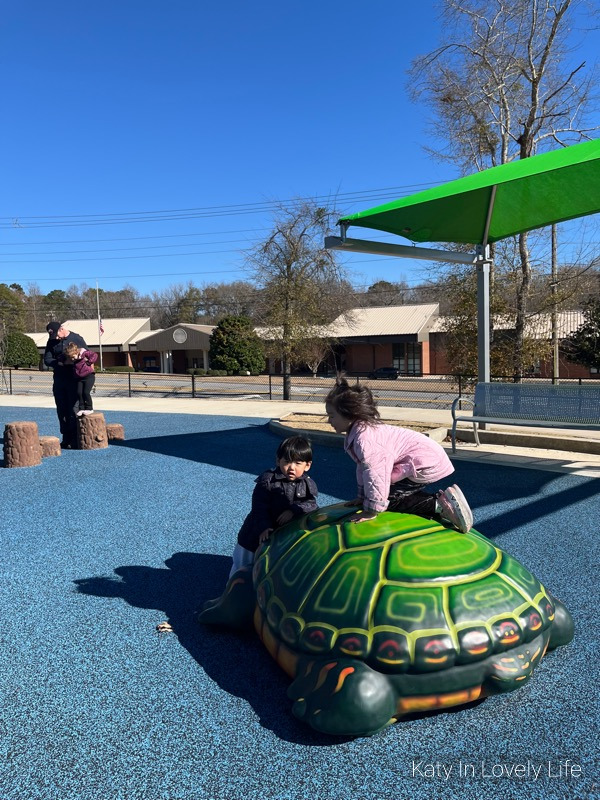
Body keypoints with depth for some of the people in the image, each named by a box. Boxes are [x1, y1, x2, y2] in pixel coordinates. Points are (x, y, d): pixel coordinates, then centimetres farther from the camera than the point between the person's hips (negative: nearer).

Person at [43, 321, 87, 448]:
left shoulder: (77, 339, -3)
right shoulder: (52, 341, 8)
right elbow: (47, 360, 1)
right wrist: (60, 363, -17)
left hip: (73, 380, -4)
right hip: (58, 380, 4)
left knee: (73, 409, -4)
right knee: (61, 410, 7)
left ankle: (74, 440, 1)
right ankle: (66, 439, 15)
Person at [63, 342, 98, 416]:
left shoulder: (84, 353, -12)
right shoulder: (70, 360, 4)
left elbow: (95, 355, -12)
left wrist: (88, 362, -15)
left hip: (89, 376, -6)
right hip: (79, 378, 6)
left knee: (86, 392, -12)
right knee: (79, 393, -3)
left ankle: (89, 408, 2)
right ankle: (81, 408, 8)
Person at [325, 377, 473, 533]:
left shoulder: (364, 437, -26)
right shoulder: (362, 428, 7)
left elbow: (374, 473, -29)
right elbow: (363, 466, 17)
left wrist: (371, 511, -21)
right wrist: (363, 496, 20)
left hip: (427, 463, -11)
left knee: (388, 498, -11)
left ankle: (438, 505, -15)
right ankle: (442, 498, 13)